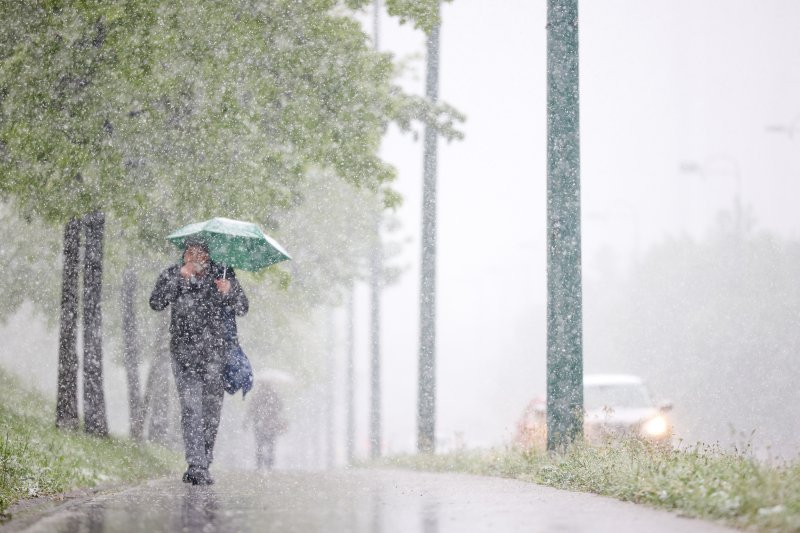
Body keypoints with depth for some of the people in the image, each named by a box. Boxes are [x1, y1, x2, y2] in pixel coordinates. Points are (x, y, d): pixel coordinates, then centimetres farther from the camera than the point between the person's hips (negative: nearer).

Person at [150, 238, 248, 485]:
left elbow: (241, 309, 2)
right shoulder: (172, 275, 1)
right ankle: (196, 465, -18)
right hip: (183, 348, -2)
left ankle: (202, 465, 17)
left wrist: (229, 291, -19)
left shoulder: (223, 274, 3)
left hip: (214, 349, 2)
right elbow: (156, 303, -13)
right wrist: (179, 278, -21)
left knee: (212, 407, 4)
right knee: (191, 406, -14)